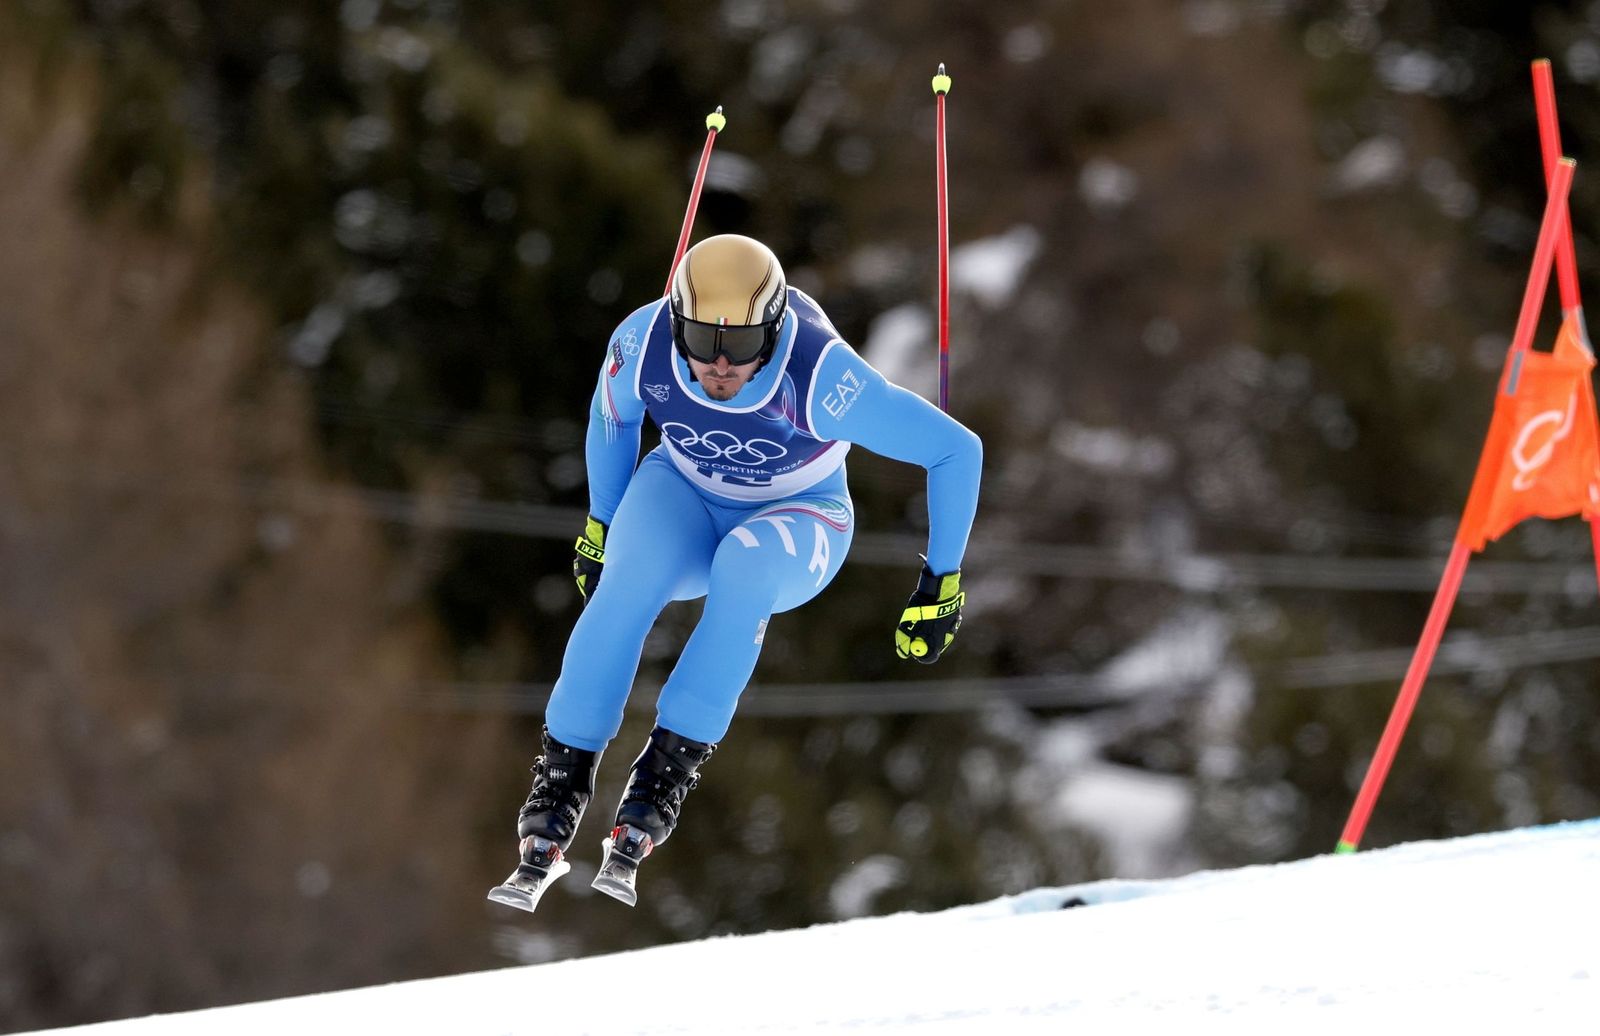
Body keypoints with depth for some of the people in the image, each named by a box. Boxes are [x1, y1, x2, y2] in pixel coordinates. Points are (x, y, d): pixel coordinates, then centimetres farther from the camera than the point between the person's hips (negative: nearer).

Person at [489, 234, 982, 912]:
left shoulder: (821, 375, -35)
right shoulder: (643, 343, -25)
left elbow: (957, 451, -24)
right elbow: (612, 417, 1)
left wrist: (941, 584, -17)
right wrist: (600, 526, 13)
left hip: (796, 522, -2)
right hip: (683, 497, 2)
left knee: (746, 566, -38)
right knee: (632, 577, -32)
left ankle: (667, 771, -32)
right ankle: (561, 780, -22)